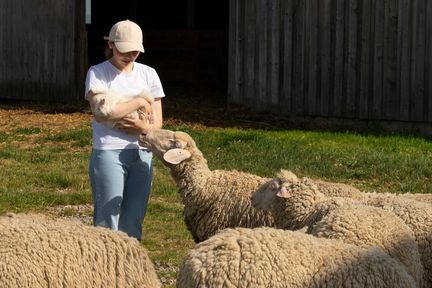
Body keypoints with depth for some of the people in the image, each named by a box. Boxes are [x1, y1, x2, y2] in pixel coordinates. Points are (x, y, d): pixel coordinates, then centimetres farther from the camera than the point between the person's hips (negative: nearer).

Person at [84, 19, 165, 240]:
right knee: (108, 222, -6)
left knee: (133, 222, 8)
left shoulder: (148, 74, 11)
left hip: (142, 153, 5)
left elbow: (157, 121, 10)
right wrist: (138, 103, -12)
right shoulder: (98, 73, -2)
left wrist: (145, 128, -13)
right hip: (108, 153, -4)